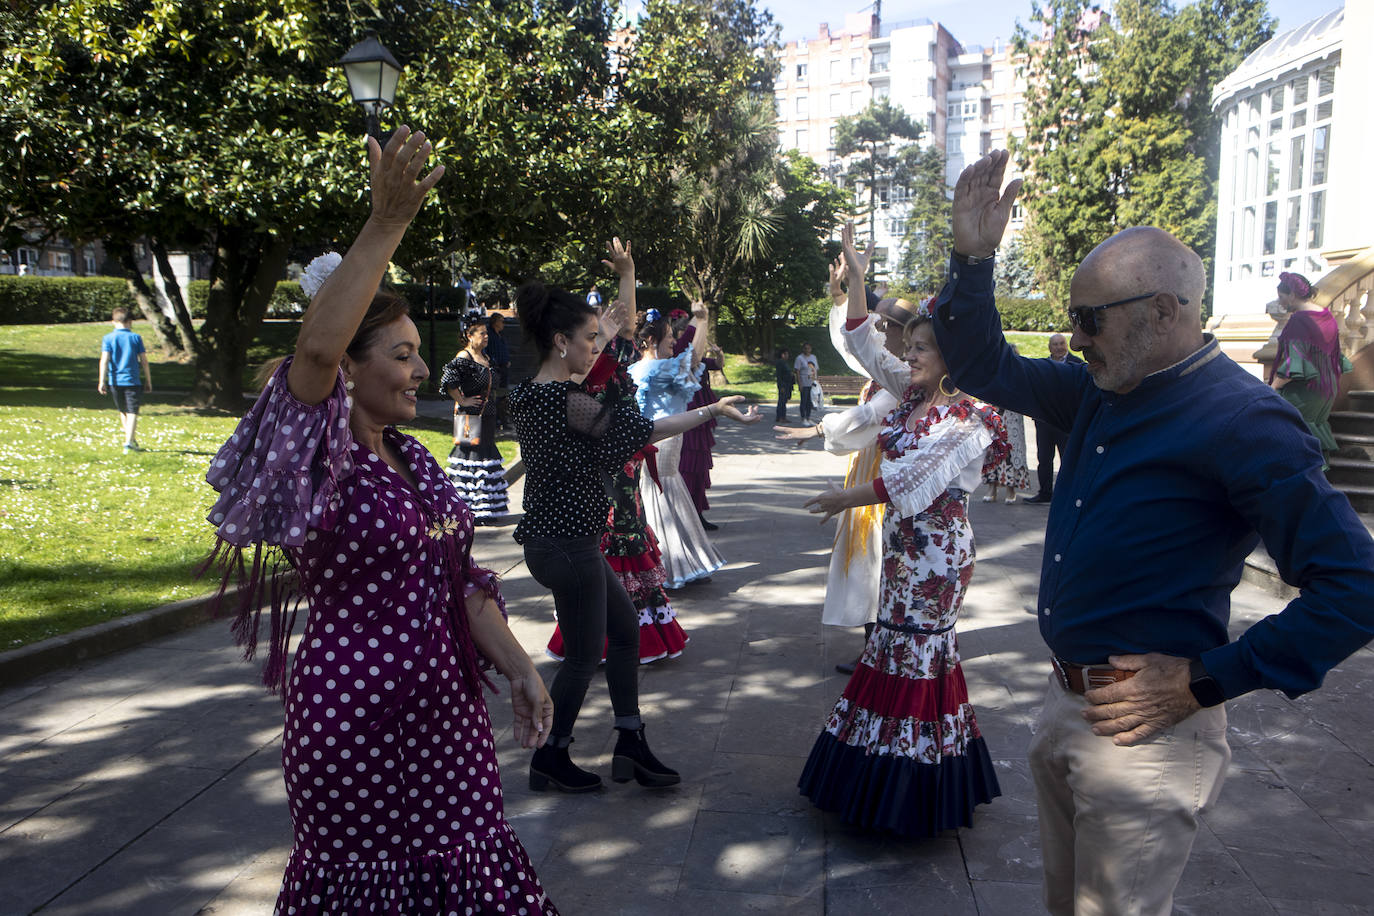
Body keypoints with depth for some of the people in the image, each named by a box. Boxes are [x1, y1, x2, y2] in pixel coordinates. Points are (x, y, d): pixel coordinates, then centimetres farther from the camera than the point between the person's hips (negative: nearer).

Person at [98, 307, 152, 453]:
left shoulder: (108, 338, 0)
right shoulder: (136, 337, 0)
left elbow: (104, 360, -8)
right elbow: (144, 360, 1)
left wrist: (102, 381, -8)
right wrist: (148, 380, 10)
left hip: (115, 381, 2)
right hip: (132, 380, -2)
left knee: (123, 411, 19)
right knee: (132, 412, -4)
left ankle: (131, 439, 26)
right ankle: (129, 442, -18)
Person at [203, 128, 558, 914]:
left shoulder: (413, 459, 8)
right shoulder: (320, 462, -15)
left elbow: (462, 579, 10)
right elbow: (314, 350, -36)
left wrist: (519, 669, 4)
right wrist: (387, 224, -42)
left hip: (442, 706, 7)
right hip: (353, 714, -7)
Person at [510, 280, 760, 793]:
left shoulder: (529, 394, 7)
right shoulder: (562, 400, -22)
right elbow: (641, 429, -21)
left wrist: (602, 339, 38)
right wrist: (712, 410, -13)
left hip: (553, 535, 10)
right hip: (567, 544, -10)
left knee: (625, 626, 17)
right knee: (584, 654, 6)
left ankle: (630, 746, 25)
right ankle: (551, 760, 23)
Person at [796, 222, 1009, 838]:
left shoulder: (968, 419, -17)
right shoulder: (912, 394, 7)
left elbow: (916, 481, -22)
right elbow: (865, 343, 11)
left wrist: (853, 498, -18)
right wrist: (856, 278, 5)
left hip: (936, 548, -8)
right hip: (903, 541, 8)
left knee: (919, 653, -2)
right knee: (897, 644, 13)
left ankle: (913, 793, 12)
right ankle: (888, 781, 26)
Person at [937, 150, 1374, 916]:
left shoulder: (1245, 422, -20)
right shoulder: (1103, 392, 5)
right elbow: (986, 369, 14)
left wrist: (1207, 682, -20)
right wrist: (973, 258, 0)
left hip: (1145, 729, -8)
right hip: (1067, 705, 8)